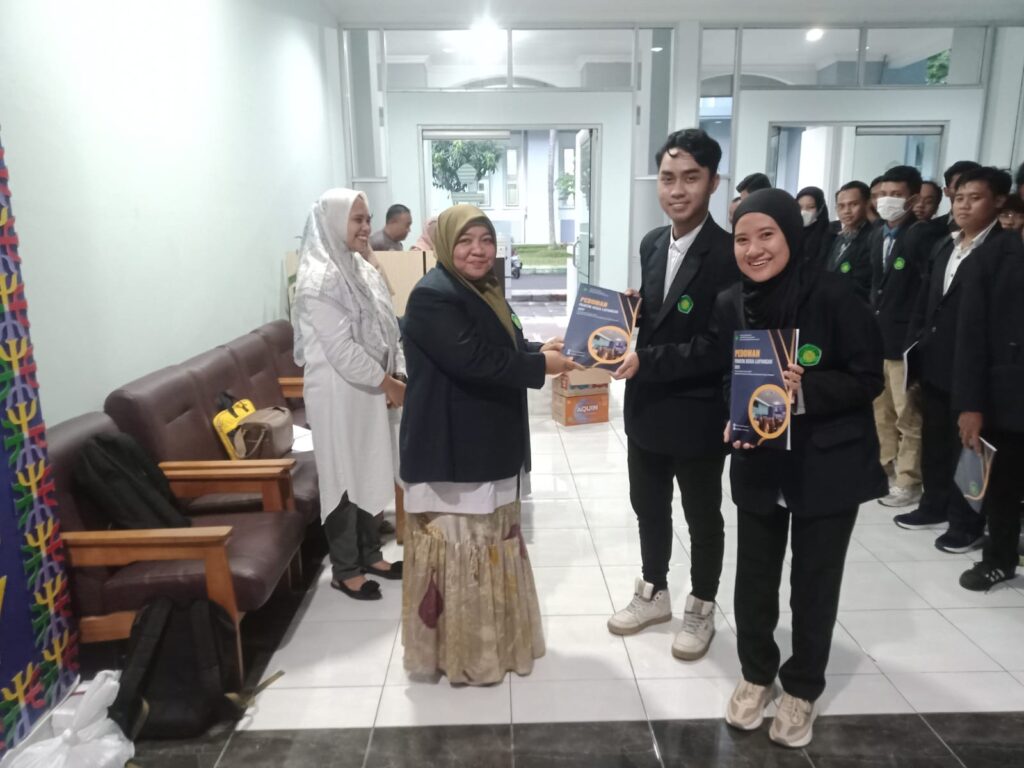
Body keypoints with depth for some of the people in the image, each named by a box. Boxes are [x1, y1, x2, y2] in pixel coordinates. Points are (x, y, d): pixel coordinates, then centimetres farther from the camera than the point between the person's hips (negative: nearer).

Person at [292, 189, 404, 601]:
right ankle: (345, 570, 18)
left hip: (370, 389, 8)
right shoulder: (319, 279, -17)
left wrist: (397, 377, 0)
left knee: (369, 473, 16)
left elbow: (384, 331, 13)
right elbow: (342, 350, -22)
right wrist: (389, 383, -15)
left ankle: (369, 554, 32)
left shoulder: (362, 270, 10)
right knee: (345, 477, 3)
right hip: (339, 393, -8)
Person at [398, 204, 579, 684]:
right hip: (451, 451, -10)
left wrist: (539, 349, -3)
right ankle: (460, 654, 17)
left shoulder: (485, 291, 12)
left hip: (489, 446, 10)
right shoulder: (433, 295, -18)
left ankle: (495, 639, 37)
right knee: (460, 550, 0)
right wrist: (540, 366, -20)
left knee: (493, 544, 20)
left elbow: (502, 347, 17)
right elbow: (473, 360, -28)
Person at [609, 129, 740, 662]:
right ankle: (653, 593, 43)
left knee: (702, 517, 15)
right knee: (648, 507, 21)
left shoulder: (729, 255, -19)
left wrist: (646, 360, -27)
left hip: (697, 413, -6)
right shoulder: (652, 243, 4)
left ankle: (701, 609, 36)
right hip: (645, 405, 7)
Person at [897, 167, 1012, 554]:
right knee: (935, 440, 17)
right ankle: (935, 505, 32)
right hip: (934, 362, 7)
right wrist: (914, 347, 7)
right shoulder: (945, 246, 14)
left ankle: (967, 522, 17)